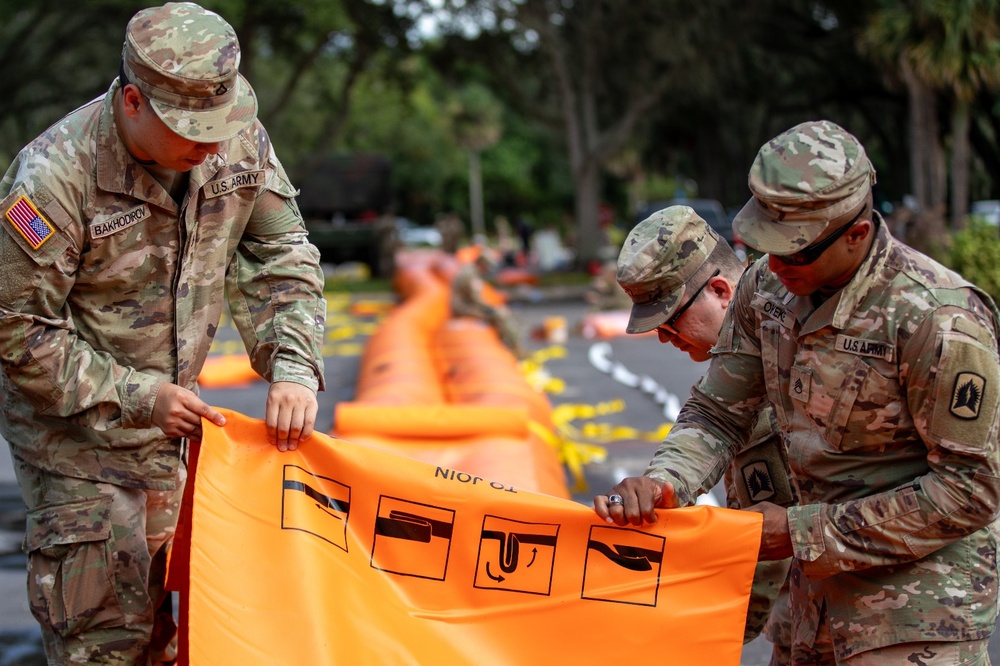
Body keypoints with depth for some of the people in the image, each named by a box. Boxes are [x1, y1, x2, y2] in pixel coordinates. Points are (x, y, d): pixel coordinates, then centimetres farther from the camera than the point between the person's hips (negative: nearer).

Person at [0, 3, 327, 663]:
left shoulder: (241, 143, -11)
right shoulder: (55, 176, -28)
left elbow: (281, 257, 1)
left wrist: (292, 367, -14)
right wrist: (135, 397, -20)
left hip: (170, 426, 6)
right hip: (75, 432, -5)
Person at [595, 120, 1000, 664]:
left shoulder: (941, 321, -24)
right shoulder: (767, 285, -2)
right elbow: (717, 414, 6)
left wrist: (803, 533, -18)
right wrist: (661, 482, -18)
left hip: (920, 599, -7)